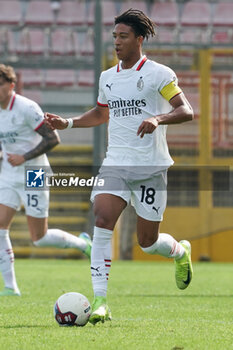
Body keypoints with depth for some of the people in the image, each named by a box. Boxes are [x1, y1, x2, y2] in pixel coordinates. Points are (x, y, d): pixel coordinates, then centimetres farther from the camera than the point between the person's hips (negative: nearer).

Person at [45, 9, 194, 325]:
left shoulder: (158, 74, -5)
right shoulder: (107, 77, 12)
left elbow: (186, 111, -9)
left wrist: (157, 119, -27)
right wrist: (67, 123, 17)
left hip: (151, 167, -4)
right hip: (115, 164, 4)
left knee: (147, 242, 2)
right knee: (102, 221, -19)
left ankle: (181, 252, 40)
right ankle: (100, 302, -20)